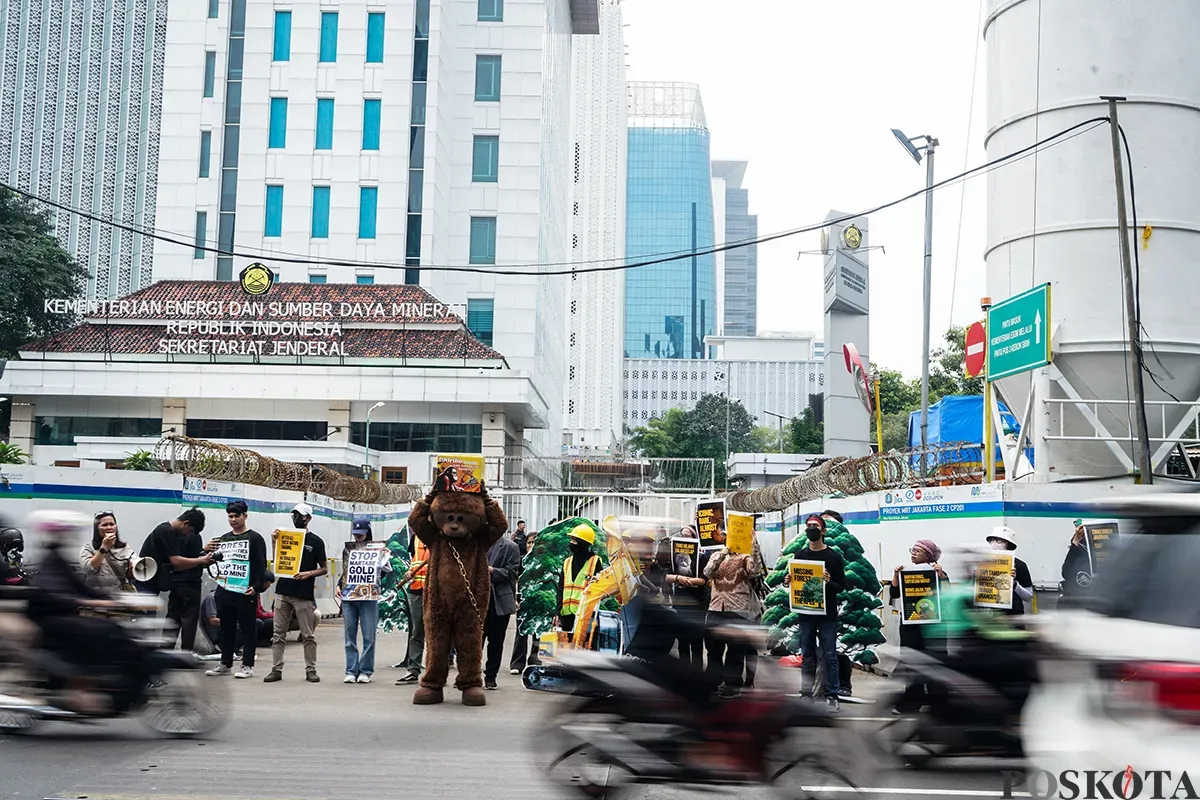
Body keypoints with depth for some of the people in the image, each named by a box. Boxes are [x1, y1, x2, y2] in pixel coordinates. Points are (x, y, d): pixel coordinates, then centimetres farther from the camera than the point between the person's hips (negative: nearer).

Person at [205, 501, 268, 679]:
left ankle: (247, 666, 3)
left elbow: (261, 565, -8)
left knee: (248, 630, -1)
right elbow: (218, 562, 23)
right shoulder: (224, 539, 17)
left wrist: (257, 586, -17)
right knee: (225, 629, 11)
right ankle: (225, 664, 19)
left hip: (245, 593, -6)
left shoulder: (254, 538, -2)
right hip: (224, 591, 6)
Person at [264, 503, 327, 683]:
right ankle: (276, 669, 8)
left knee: (308, 635, 1)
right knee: (278, 634, 4)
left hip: (304, 595, -3)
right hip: (283, 592, 3)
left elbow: (324, 569, 5)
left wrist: (309, 573, -13)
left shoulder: (315, 541, 3)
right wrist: (274, 541, 0)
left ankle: (311, 670, 8)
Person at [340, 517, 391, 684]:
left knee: (369, 636, -1)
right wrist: (339, 585, 8)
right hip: (348, 596, 3)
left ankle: (365, 671, 6)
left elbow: (387, 568, 4)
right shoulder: (347, 549, 14)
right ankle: (351, 671, 8)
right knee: (350, 636, 4)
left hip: (369, 597, -3)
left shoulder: (377, 549, 4)